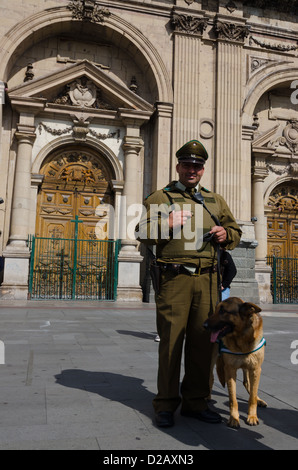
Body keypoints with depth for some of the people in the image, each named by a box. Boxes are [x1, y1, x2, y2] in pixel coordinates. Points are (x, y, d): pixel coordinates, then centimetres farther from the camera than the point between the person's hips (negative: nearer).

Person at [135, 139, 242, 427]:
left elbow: (235, 231, 25)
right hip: (174, 277, -3)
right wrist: (166, 223, -14)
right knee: (171, 341, -1)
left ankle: (195, 402, 20)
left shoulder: (215, 200, 21)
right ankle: (166, 405, 12)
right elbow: (142, 233, 4)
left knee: (202, 341, 6)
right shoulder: (160, 197, 10)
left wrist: (225, 234, 2)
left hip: (207, 279, 4)